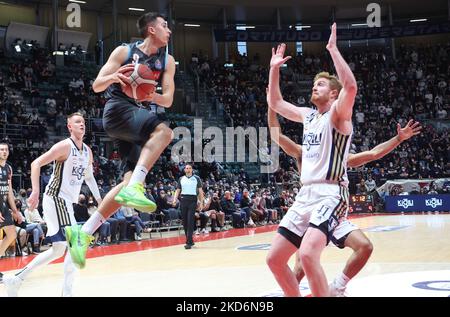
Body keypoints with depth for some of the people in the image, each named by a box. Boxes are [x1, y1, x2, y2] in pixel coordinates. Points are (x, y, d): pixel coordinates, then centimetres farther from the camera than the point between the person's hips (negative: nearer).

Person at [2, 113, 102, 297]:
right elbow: (36, 163, -17)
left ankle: (16, 279, 18)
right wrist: (35, 192, -27)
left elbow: (89, 176, 26)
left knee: (59, 250, 12)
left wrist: (99, 200, 19)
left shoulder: (87, 151, 12)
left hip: (66, 202, 9)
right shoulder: (65, 146, -12)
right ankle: (67, 293, -8)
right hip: (56, 198, -9)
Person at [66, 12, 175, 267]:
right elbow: (97, 86, 0)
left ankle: (84, 232, 0)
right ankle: (133, 188, -41)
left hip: (138, 113, 6)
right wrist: (113, 77, -22)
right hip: (118, 109, -6)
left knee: (133, 181, -5)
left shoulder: (167, 61, 12)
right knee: (163, 131, -33)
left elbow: (168, 100, 7)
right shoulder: (124, 52, 1)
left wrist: (151, 96, -15)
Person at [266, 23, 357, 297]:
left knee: (308, 254, -30)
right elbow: (275, 102, 28)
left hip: (330, 195, -8)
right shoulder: (308, 115, 18)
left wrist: (333, 48, -20)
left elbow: (351, 86, -25)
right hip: (305, 195, 8)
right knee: (274, 258, 6)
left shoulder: (338, 113, -4)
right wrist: (275, 68, 22)